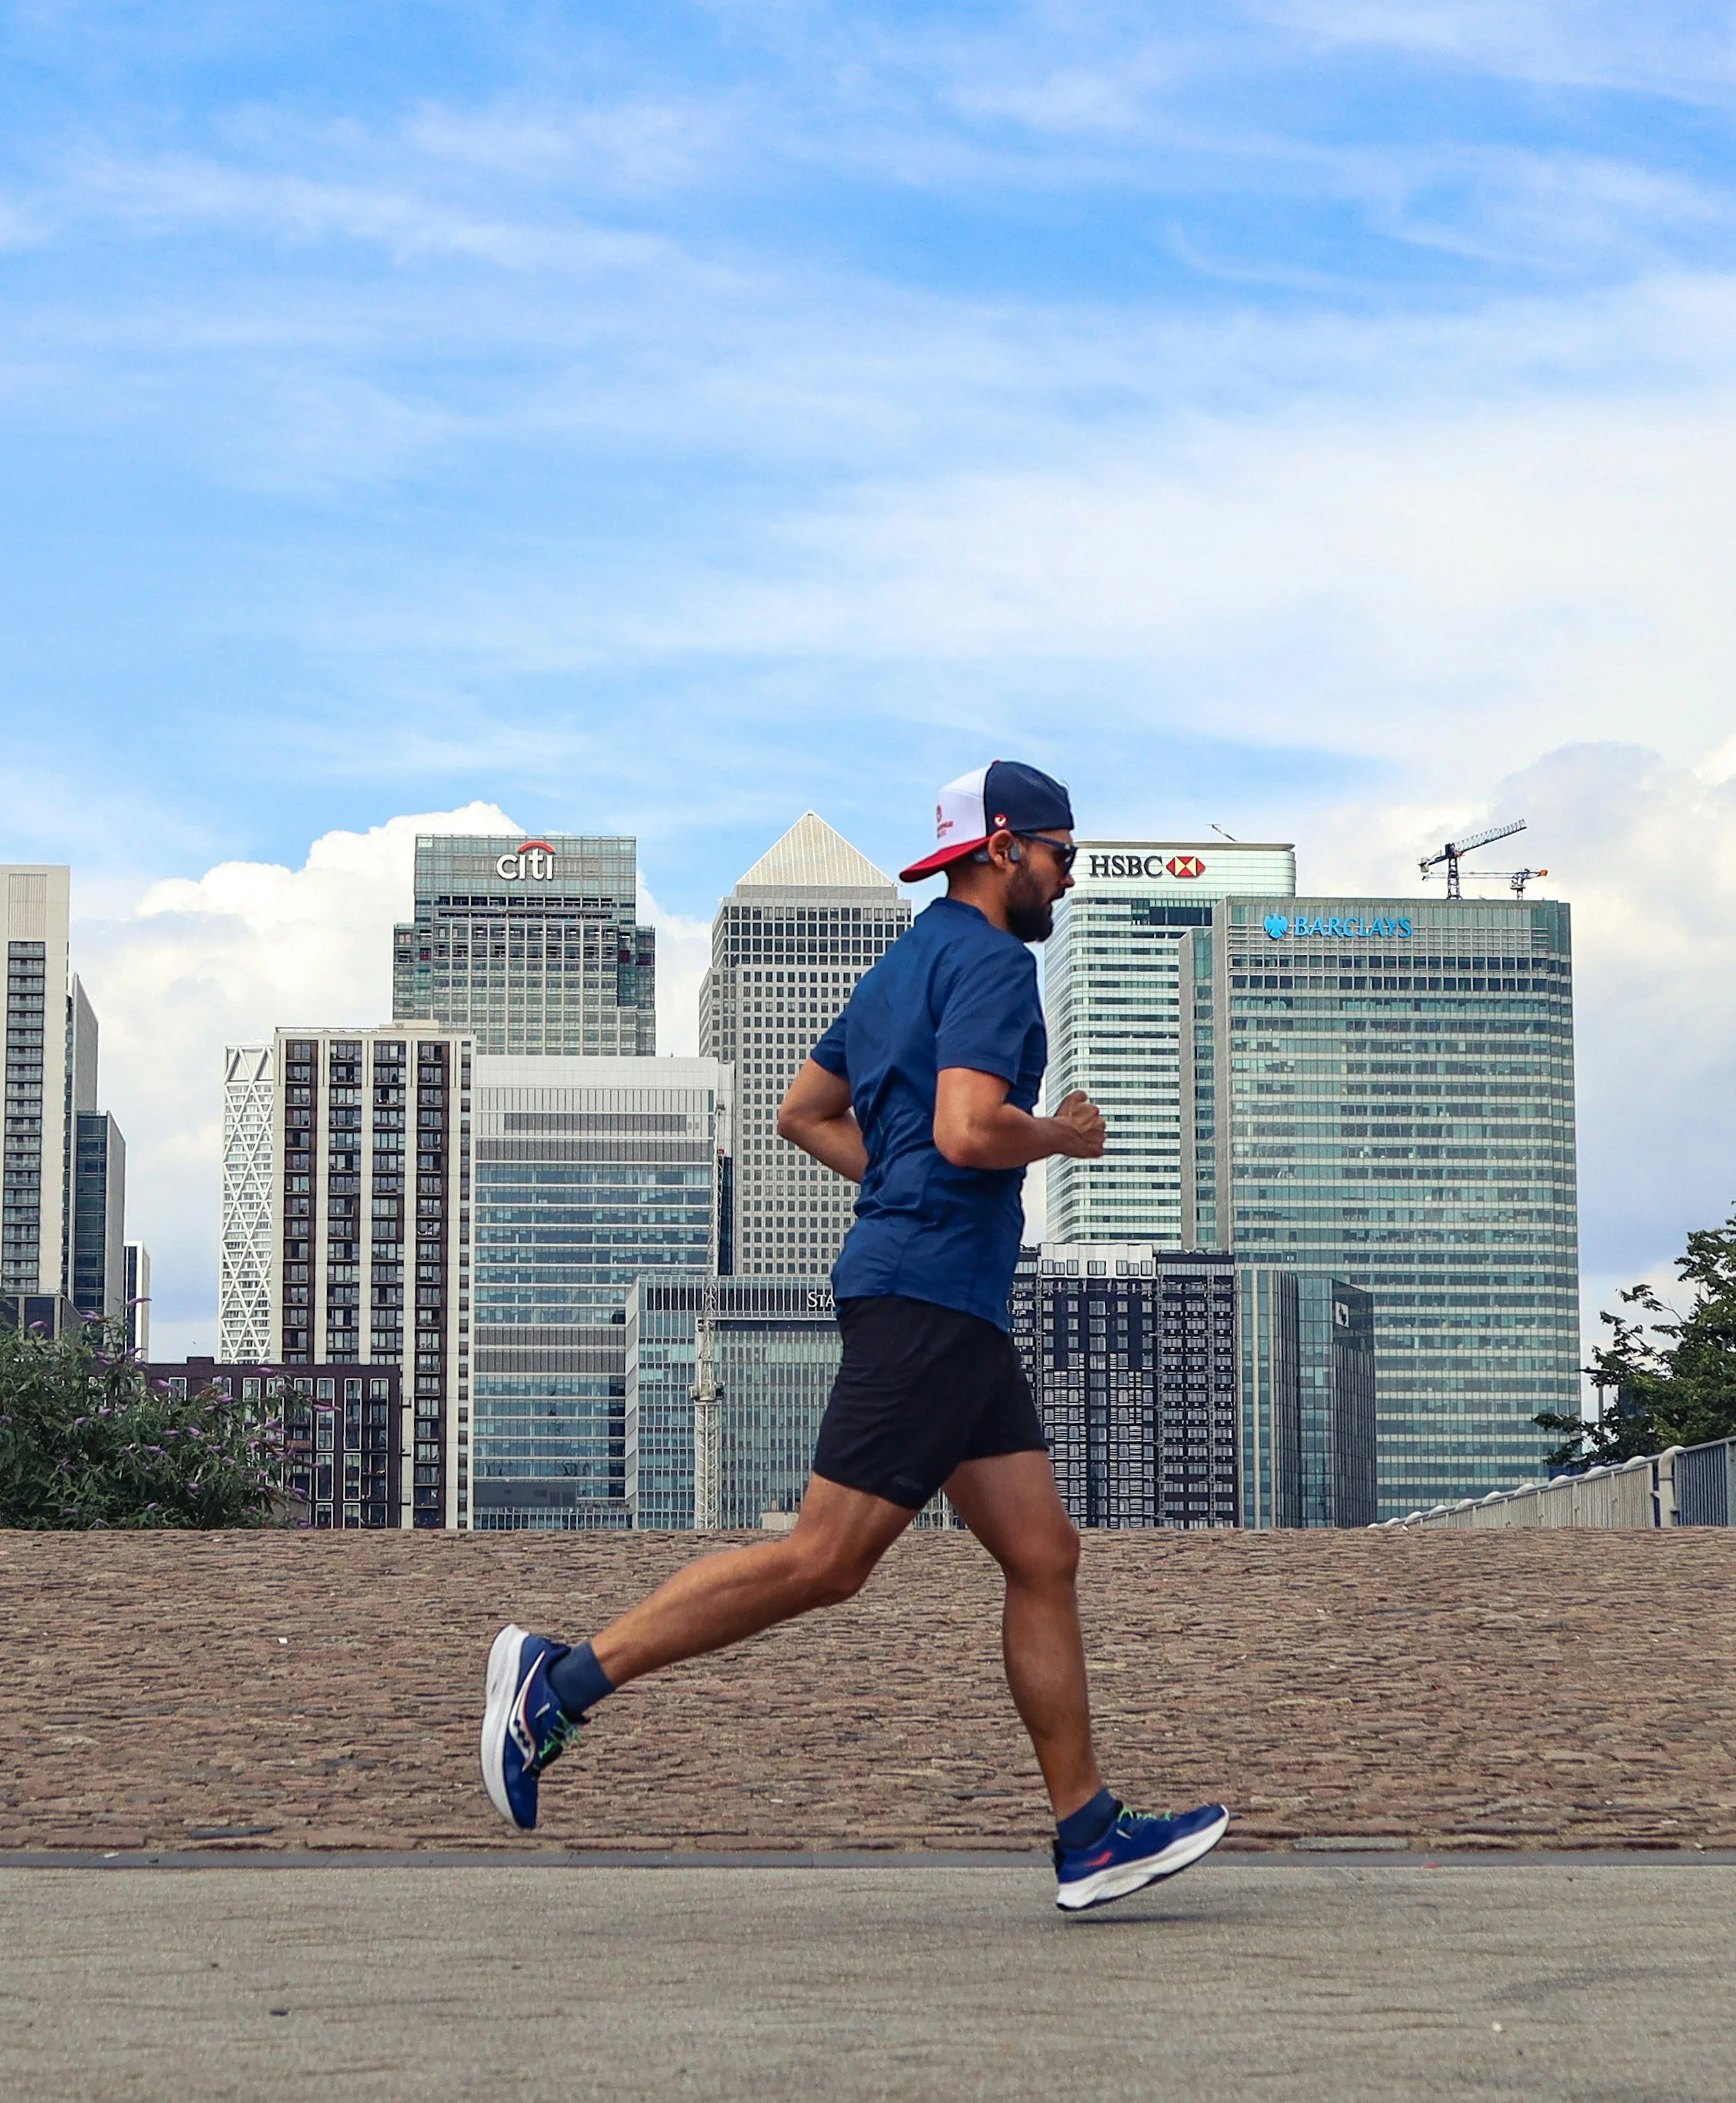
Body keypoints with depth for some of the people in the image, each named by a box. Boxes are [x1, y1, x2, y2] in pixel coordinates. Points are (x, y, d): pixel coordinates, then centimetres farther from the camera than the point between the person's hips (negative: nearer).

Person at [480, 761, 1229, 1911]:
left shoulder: (910, 964, 22)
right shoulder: (991, 962, -9)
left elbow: (805, 1110, 28)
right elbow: (967, 1129, -23)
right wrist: (1062, 1137, -5)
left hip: (957, 1308, 11)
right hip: (930, 1291, -11)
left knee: (1044, 1558, 6)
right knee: (824, 1561, -11)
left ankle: (1091, 1837, 6)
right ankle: (564, 1678, -6)